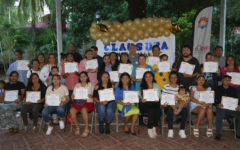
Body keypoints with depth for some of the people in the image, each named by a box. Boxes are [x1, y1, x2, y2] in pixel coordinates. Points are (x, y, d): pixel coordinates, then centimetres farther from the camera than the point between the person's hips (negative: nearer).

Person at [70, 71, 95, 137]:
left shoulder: (91, 85, 7)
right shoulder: (77, 85, 15)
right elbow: (73, 96, 11)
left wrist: (91, 96, -21)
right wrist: (73, 96, -12)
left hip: (88, 102, -3)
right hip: (78, 102, 3)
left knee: (83, 110, -36)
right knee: (72, 110, -28)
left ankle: (86, 129, -19)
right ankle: (77, 128, -7)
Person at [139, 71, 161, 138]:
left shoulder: (156, 85, 17)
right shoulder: (142, 86, 12)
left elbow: (160, 96, 12)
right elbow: (139, 96, 6)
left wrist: (158, 99, -12)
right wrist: (141, 99, -17)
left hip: (154, 103, 2)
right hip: (145, 104, -2)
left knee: (158, 111, -32)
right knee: (152, 110, -34)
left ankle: (154, 128, -15)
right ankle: (149, 129, -18)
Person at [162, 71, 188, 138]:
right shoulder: (166, 87, 6)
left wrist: (184, 102, -19)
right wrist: (164, 103, -23)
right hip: (168, 106, -2)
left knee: (185, 110, -29)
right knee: (170, 109, -36)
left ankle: (182, 130, -18)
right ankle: (170, 130, -24)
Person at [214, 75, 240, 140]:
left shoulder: (232, 89, 19)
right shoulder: (218, 89, 10)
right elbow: (214, 99, 3)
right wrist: (217, 104, -18)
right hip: (221, 107, -3)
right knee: (219, 117, -34)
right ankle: (219, 134, -17)